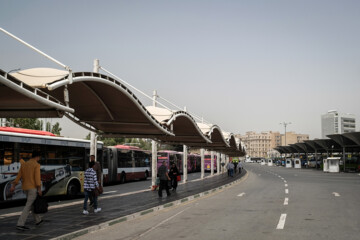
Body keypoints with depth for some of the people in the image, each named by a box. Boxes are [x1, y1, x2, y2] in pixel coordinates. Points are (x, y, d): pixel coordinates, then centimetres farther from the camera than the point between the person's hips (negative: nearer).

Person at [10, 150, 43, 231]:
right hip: (33, 188, -8)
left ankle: (38, 220, 35)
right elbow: (37, 177, -19)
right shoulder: (36, 165, -12)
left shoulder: (24, 164, 9)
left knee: (32, 203, 23)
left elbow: (18, 176, 4)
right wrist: (39, 189, -17)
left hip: (25, 188, 8)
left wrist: (13, 186, -1)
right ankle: (20, 224, -15)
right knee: (28, 206, -8)